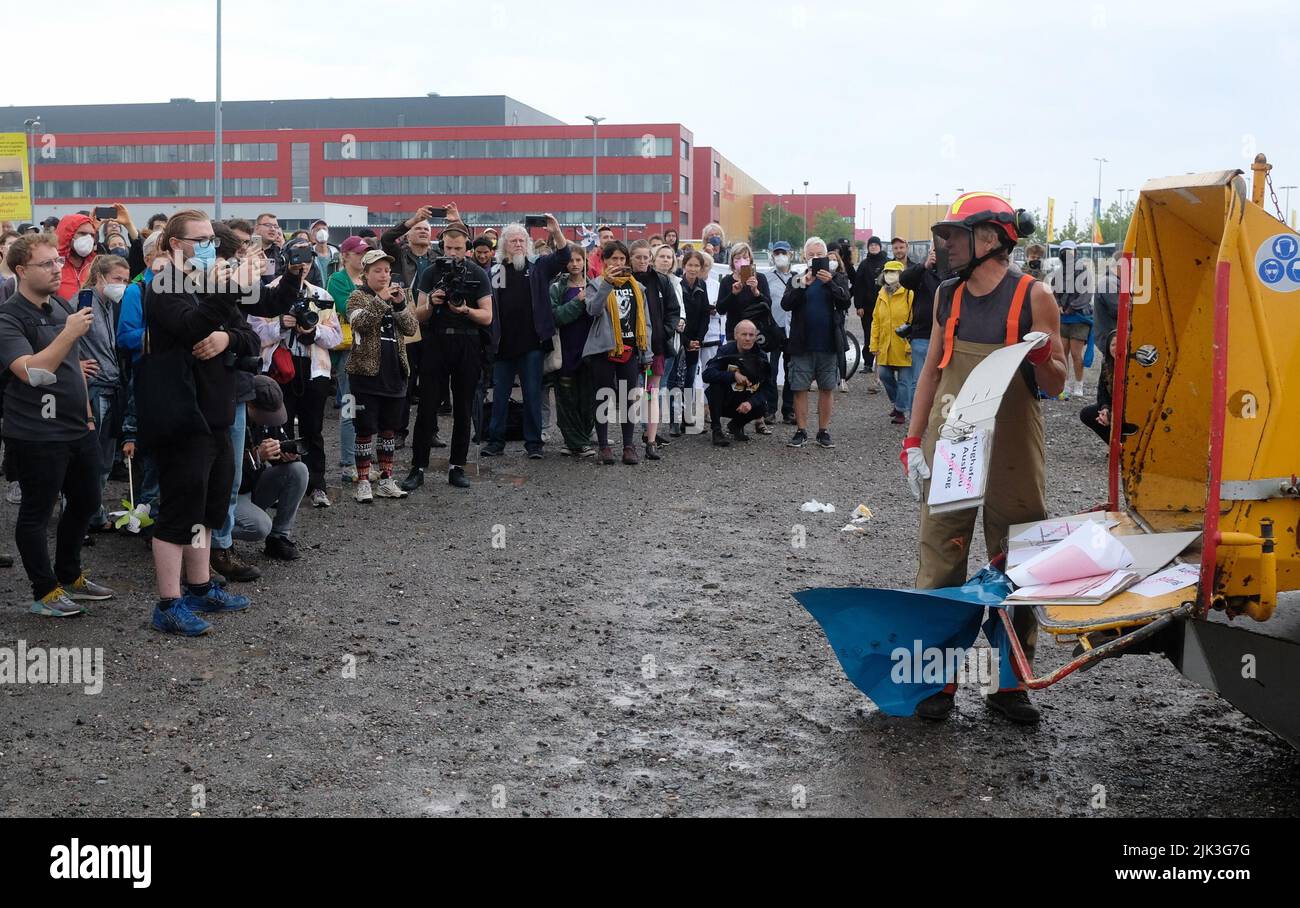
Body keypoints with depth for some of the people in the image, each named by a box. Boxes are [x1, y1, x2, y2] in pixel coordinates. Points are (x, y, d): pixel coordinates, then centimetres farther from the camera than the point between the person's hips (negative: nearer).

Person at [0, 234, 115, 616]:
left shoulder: (61, 307, 10)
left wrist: (87, 412, 19)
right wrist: (70, 332, -30)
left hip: (77, 428, 8)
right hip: (37, 436, -8)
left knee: (85, 502, 17)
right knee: (37, 512, 3)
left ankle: (70, 577, 32)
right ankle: (44, 592, 13)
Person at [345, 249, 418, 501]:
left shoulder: (397, 294, 12)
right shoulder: (358, 296, -1)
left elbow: (411, 329, 2)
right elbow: (359, 323, -20)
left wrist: (400, 305, -13)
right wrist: (381, 300, -24)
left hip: (394, 372, 5)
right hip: (367, 372, -5)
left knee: (390, 427, 10)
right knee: (366, 428, -2)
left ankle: (386, 480, 19)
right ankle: (363, 482, 5)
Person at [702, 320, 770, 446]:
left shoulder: (760, 358, -7)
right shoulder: (726, 351, -15)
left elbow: (765, 389, -10)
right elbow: (707, 375, -29)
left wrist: (751, 402, -29)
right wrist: (733, 375, -38)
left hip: (742, 404, 3)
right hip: (721, 402, -3)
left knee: (761, 406, -25)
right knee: (716, 384, -31)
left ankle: (736, 425, 8)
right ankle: (716, 430, -24)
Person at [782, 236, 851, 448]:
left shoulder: (837, 278, 5)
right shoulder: (797, 279, 7)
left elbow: (845, 302, -9)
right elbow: (785, 304, -6)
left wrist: (830, 283, -23)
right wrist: (802, 286, -20)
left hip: (828, 345, 0)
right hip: (802, 345, 0)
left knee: (826, 389, 6)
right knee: (800, 389, 1)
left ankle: (824, 431, 14)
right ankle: (801, 431, 9)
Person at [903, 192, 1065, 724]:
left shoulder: (1033, 297, -5)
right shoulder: (948, 296, 8)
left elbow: (1055, 386, -1)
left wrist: (1042, 357, -24)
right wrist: (912, 444, 7)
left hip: (1012, 455, -3)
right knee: (939, 565, 2)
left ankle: (1011, 684, 17)